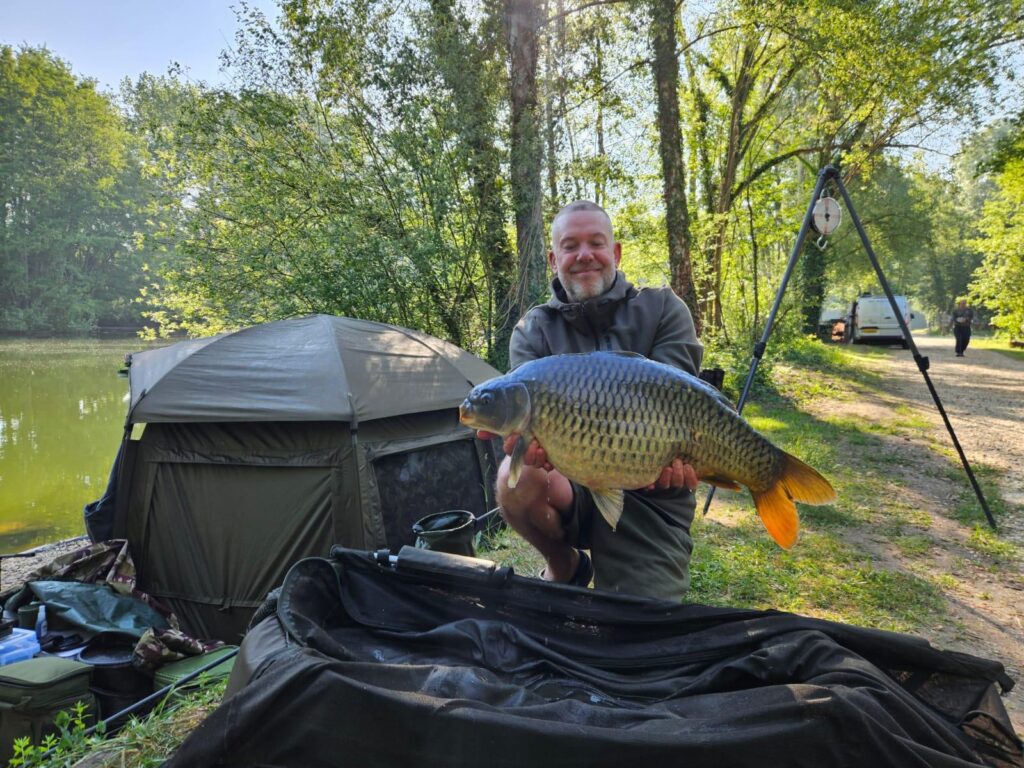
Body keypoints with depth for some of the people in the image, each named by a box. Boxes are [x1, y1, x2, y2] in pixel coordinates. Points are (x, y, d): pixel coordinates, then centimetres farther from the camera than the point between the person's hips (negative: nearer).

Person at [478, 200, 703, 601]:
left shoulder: (663, 309, 2)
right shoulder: (532, 331, 3)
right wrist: (531, 433, -40)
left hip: (651, 495, 0)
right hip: (572, 482, 1)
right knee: (517, 479, -31)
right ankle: (564, 566, 2)